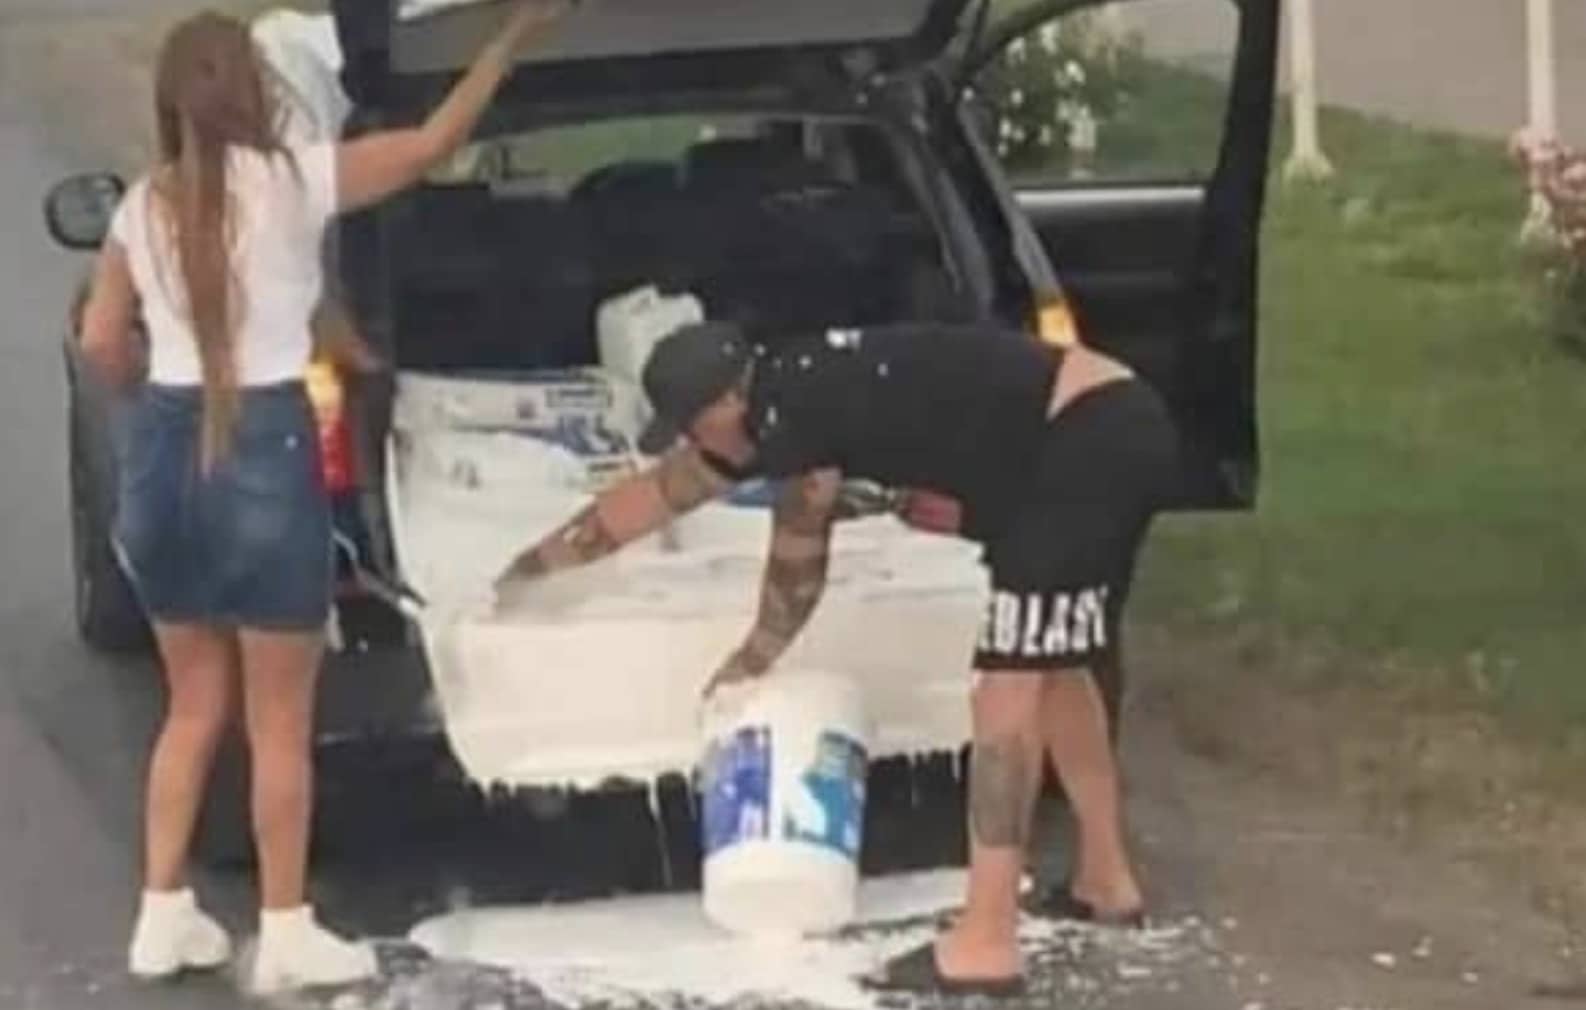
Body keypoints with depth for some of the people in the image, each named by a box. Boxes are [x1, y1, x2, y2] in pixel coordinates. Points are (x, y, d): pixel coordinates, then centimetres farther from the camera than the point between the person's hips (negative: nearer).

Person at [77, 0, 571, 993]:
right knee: (281, 719, 6)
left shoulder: (143, 204, 6)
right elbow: (435, 142, -4)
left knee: (196, 702, 19)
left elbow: (103, 342, 8)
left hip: (162, 453, 5)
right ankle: (286, 936, 12)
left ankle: (164, 916, 21)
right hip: (263, 451, -5)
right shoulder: (291, 179, -9)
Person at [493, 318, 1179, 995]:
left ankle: (987, 943, -11)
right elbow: (654, 493, 29)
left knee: (1008, 684, -10)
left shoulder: (797, 413, -13)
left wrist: (750, 659, 20)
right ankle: (1106, 882, 34)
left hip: (1091, 443, -10)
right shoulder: (784, 404, 16)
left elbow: (796, 569, 2)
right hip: (1115, 437, 10)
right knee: (1050, 667, 23)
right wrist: (530, 569, 39)